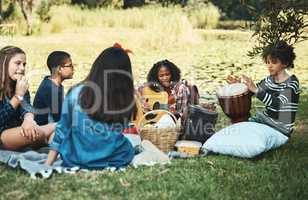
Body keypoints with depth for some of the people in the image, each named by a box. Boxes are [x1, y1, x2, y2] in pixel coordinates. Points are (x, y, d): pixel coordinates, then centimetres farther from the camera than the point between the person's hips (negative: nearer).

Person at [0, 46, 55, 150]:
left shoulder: (19, 85, 10)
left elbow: (26, 107, -8)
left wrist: (28, 119, -31)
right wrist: (18, 96, -20)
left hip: (18, 132, 6)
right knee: (36, 132, -31)